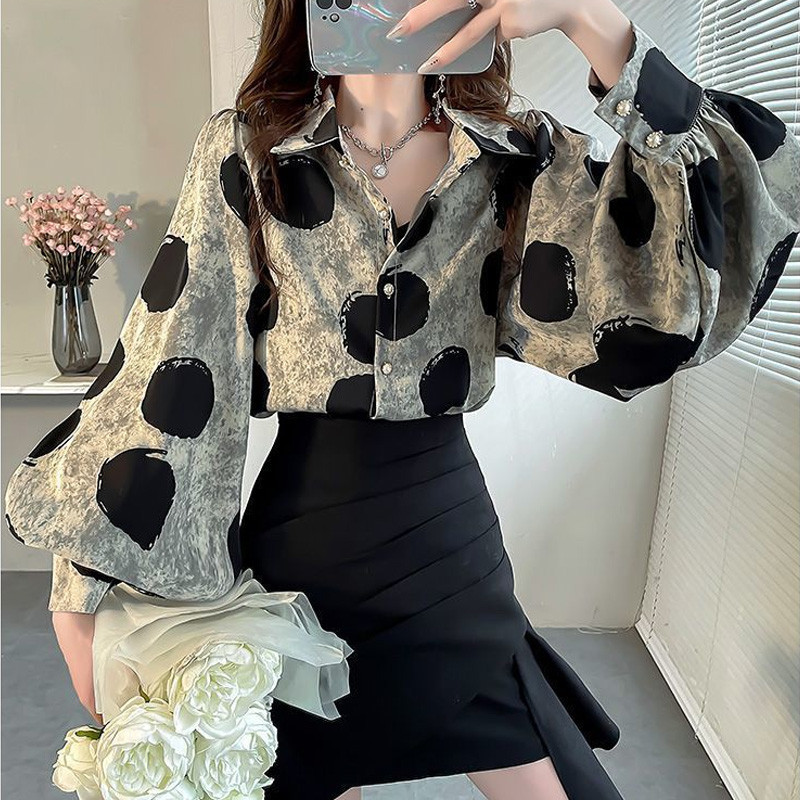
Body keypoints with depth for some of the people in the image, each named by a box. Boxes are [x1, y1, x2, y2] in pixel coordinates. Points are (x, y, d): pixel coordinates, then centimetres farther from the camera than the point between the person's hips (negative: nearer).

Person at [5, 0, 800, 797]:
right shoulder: (243, 152, -4)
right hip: (301, 546, -1)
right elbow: (165, 363, -7)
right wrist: (80, 587, -5)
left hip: (455, 540, 2)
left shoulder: (525, 157, -1)